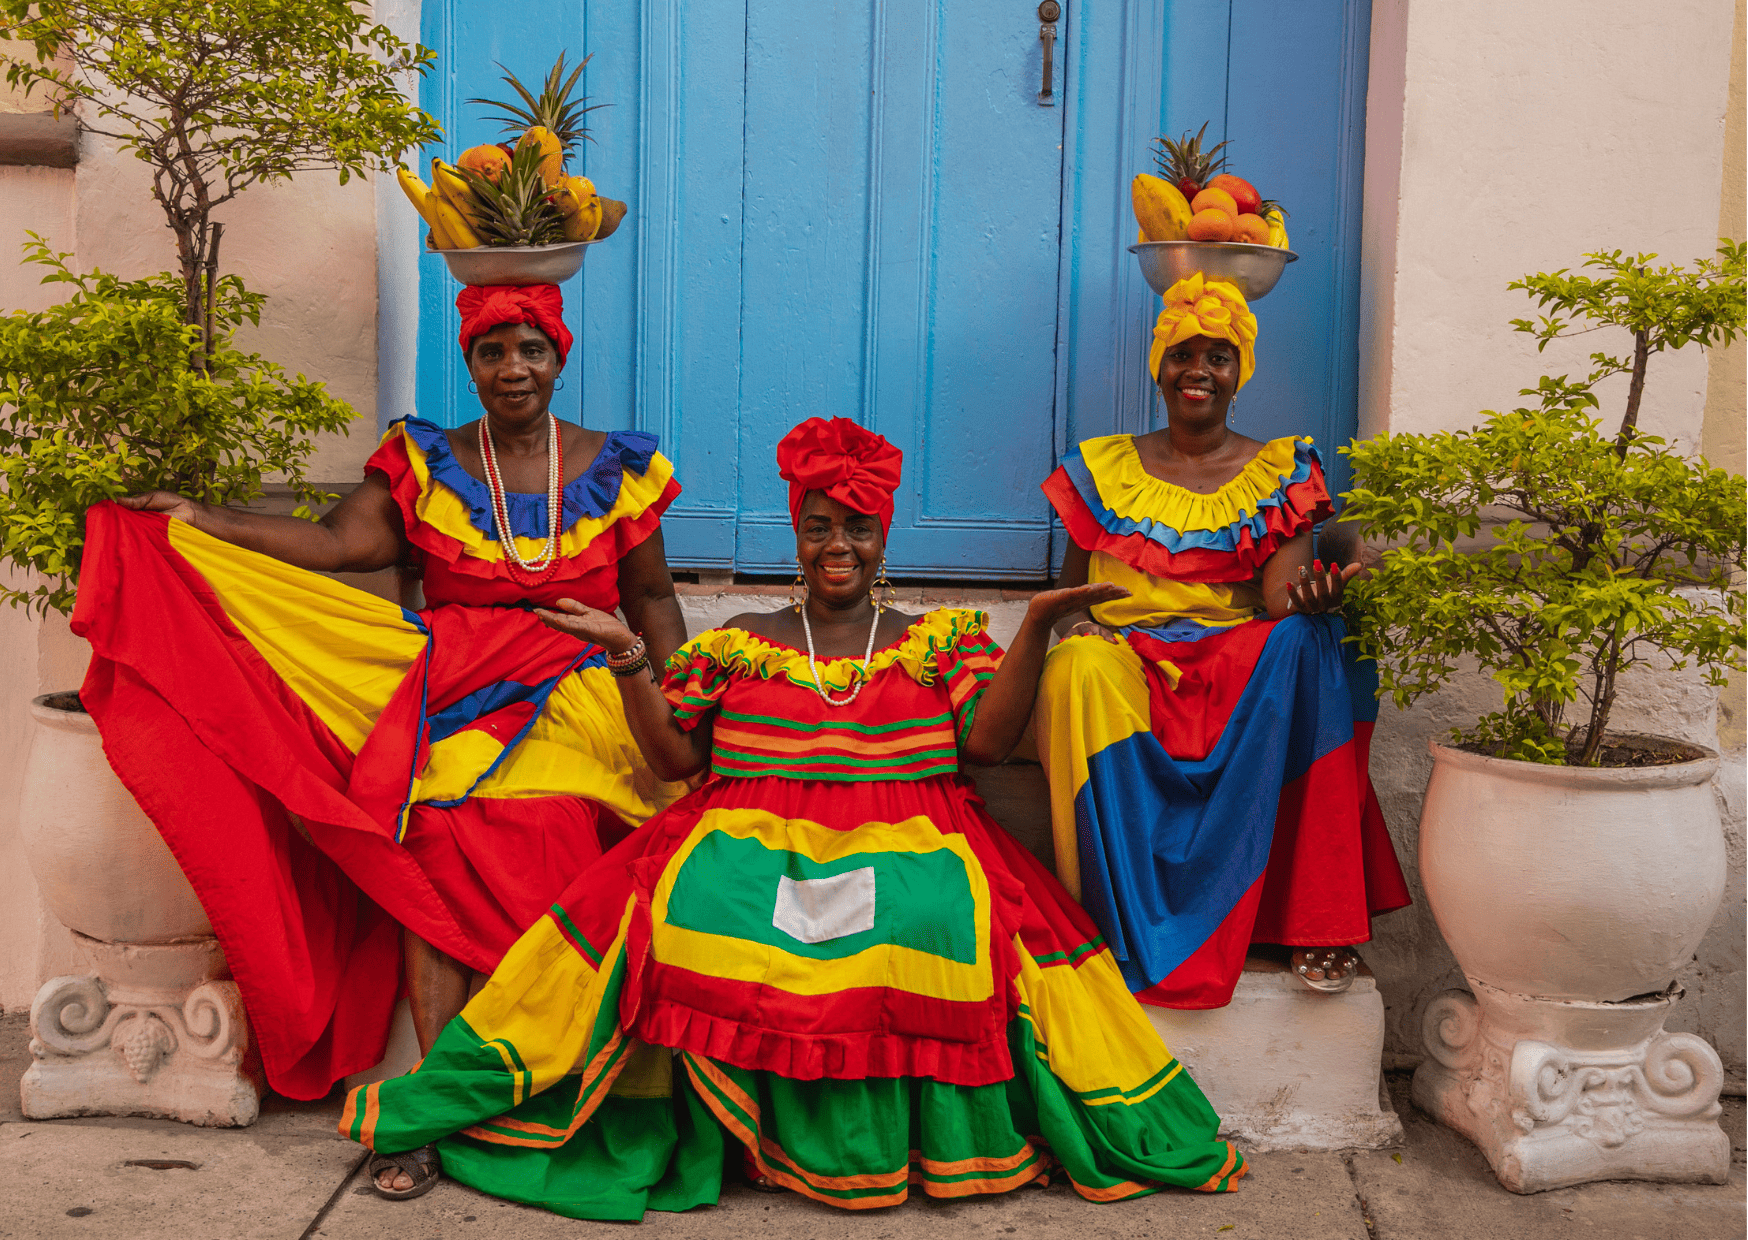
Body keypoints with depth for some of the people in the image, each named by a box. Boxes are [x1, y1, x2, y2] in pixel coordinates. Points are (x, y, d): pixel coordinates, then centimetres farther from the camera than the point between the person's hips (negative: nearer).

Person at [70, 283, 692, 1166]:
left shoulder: (615, 468, 10)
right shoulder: (424, 462, 10)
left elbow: (652, 599, 13)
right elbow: (337, 543, -2)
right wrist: (197, 520, -9)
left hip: (570, 711, -1)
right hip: (453, 707, 1)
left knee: (546, 886, -19)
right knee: (433, 868, -20)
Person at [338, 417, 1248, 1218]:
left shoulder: (941, 639, 17)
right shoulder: (734, 644, 19)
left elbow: (987, 740, 3)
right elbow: (672, 757, 13)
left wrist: (1036, 627, -3)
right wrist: (627, 657, 3)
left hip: (910, 848, -1)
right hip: (750, 840, 1)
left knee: (940, 924, -34)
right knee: (691, 914, -32)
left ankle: (894, 1129, -19)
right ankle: (736, 1120, -19)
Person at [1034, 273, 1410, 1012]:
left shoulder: (1281, 472, 9)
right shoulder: (1103, 469, 13)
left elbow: (1282, 593, -4)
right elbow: (1069, 585, 16)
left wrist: (1309, 598, -29)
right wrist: (1076, 623, -7)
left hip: (1242, 669, 0)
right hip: (1126, 657, 1)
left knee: (1305, 648, -33)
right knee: (1080, 672, -35)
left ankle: (1319, 921, -30)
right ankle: (1122, 925, -28)